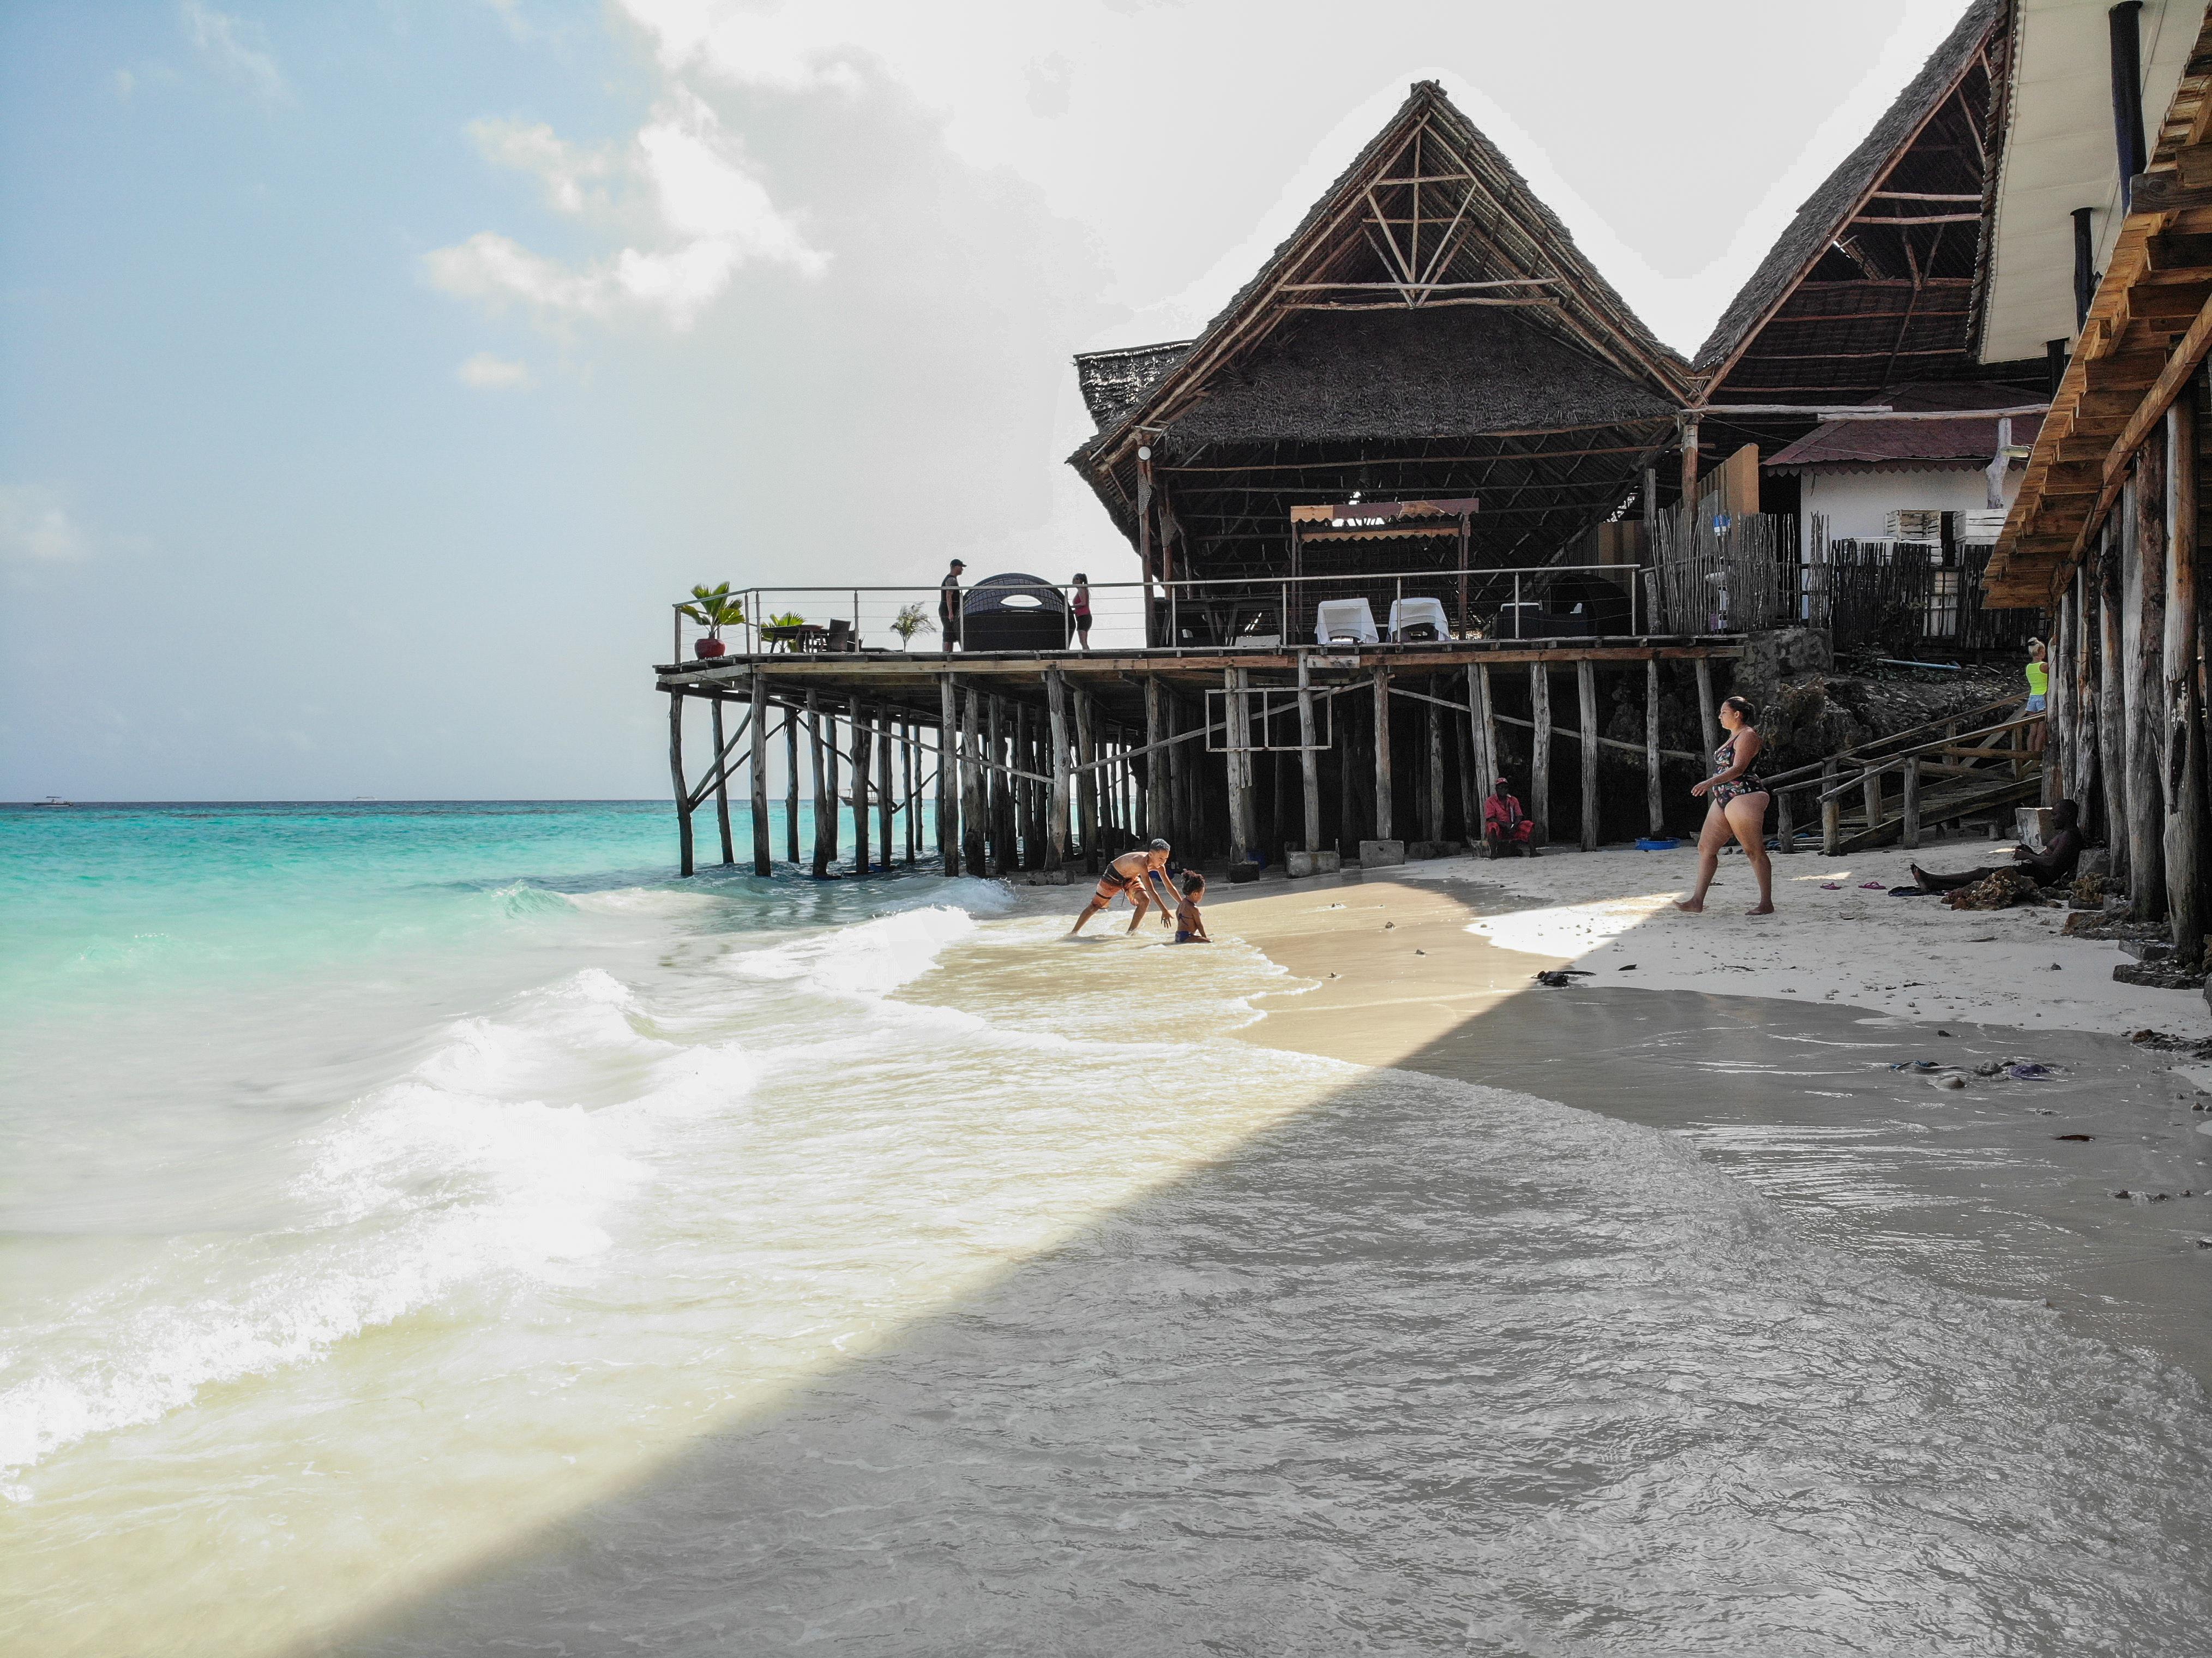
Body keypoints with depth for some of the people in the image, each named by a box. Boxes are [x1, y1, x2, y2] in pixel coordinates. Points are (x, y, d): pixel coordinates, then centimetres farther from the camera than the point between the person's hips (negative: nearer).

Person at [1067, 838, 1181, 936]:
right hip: (1114, 876, -6)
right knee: (1095, 906, 3)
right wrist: (1164, 911, -48)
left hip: (1131, 878, 6)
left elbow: (1169, 887, -11)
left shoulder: (1159, 866, -20)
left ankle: (1130, 932, -4)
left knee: (1145, 900, -15)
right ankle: (1073, 933, 18)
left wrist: (1182, 904, -15)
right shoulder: (1141, 862, -43)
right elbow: (1152, 891, -47)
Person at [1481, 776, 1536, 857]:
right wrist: (1505, 825, -24)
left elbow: (1519, 816, 5)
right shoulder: (1490, 801, -2)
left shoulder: (1513, 800, 12)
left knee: (1530, 824, -14)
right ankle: (1493, 853, -39)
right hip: (1499, 830, -4)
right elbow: (1490, 818, -13)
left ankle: (1533, 852, -19)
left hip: (1512, 829, 4)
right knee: (1492, 826, -38)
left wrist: (1514, 826, -17)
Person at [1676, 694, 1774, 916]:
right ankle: (1697, 901, 6)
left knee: (1755, 852, -5)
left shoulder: (1747, 736, -10)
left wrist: (1710, 783, -29)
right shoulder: (1734, 736, 20)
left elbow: (1738, 769, -21)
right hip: (1725, 799, 10)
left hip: (1743, 798, -10)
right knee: (1706, 847, 5)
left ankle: (1767, 904, 1)